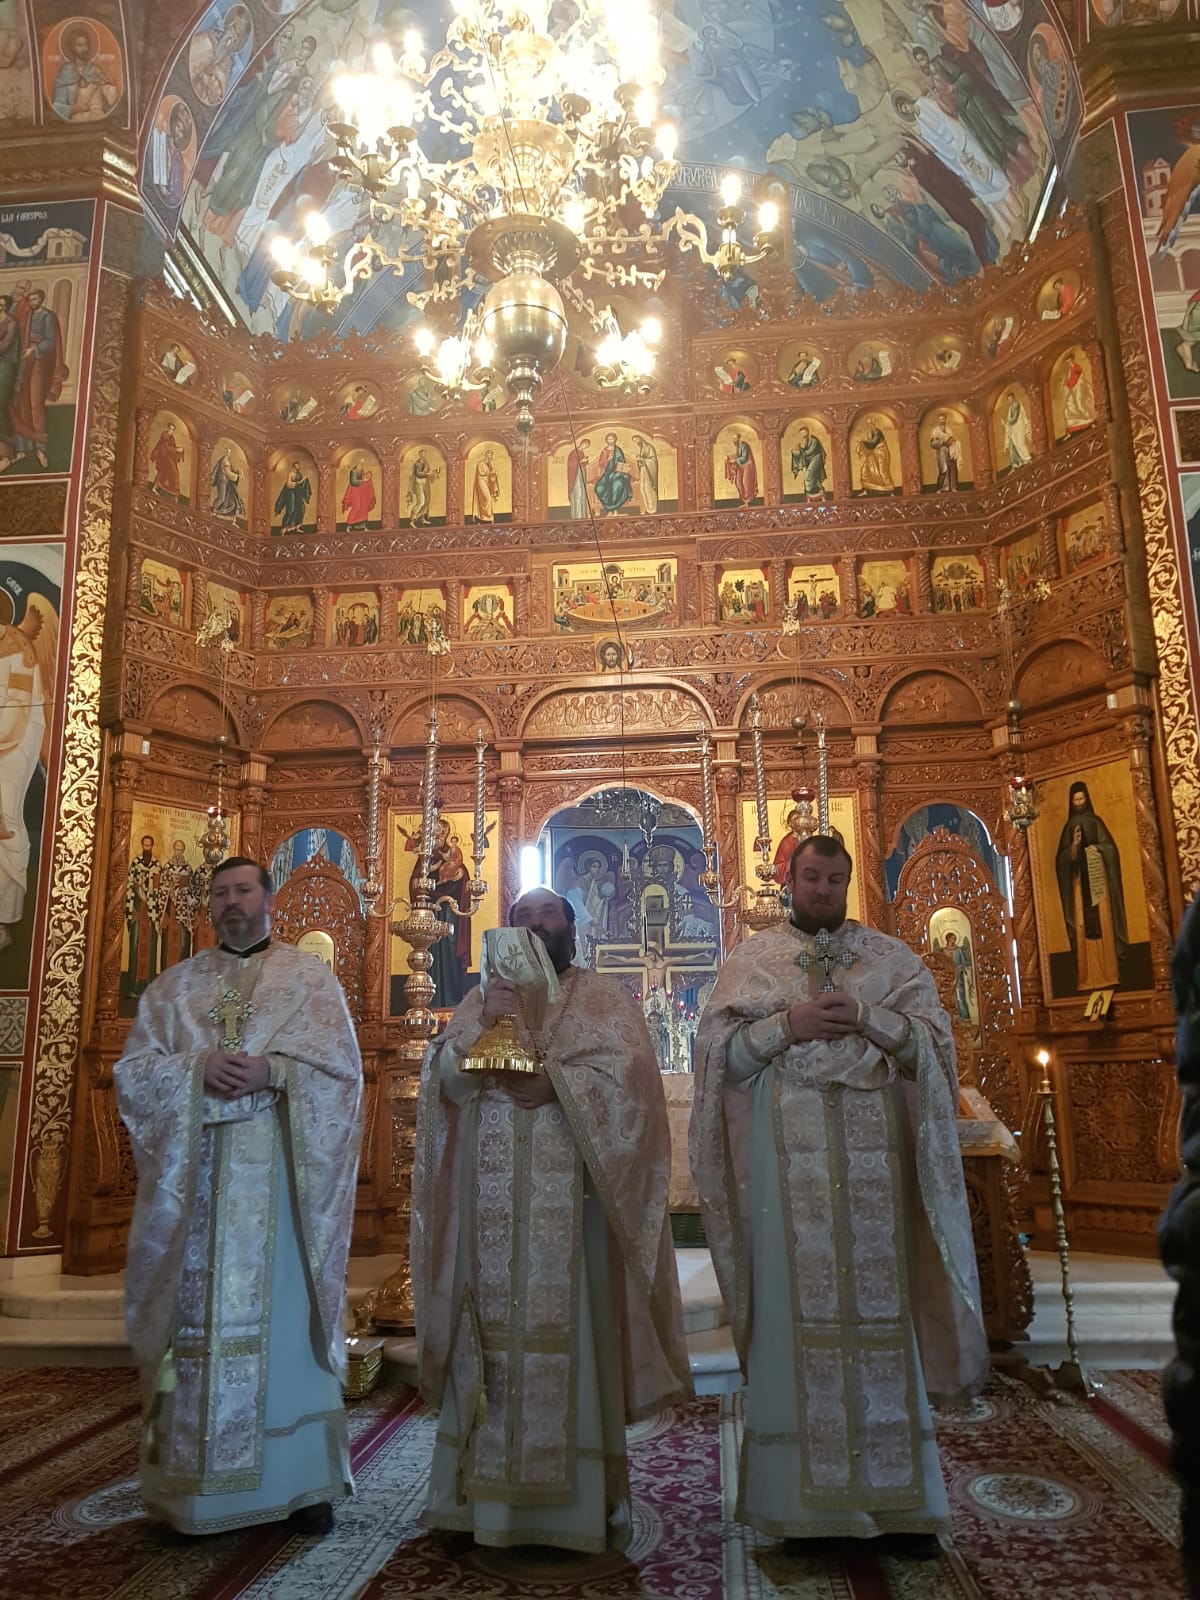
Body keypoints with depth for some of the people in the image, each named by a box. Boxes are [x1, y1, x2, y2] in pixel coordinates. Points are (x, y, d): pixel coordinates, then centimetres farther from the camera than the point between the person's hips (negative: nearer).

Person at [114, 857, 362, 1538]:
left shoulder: (311, 978, 7)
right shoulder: (175, 986, 14)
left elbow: (342, 1067, -2)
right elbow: (133, 1069, 6)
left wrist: (271, 1071, -16)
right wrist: (197, 1068, -12)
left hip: (281, 1178, -2)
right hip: (196, 1180, 2)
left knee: (285, 1318, 0)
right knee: (199, 1321, 3)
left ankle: (304, 1481, 10)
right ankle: (195, 1487, 14)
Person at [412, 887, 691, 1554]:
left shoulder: (606, 997, 9)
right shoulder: (481, 1000, 17)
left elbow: (629, 1073, -6)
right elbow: (442, 1080, 5)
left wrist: (554, 1083, -14)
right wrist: (484, 1025, -11)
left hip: (572, 1202, -2)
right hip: (493, 1207, 3)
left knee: (570, 1331, -2)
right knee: (492, 1332, 2)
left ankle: (579, 1501, 7)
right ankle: (488, 1494, 12)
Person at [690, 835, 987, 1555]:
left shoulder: (892, 956, 11)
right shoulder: (752, 958, 9)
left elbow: (936, 1041, 3)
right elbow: (719, 1049, 0)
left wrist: (867, 1018, -12)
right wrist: (789, 1024, -13)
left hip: (872, 1156, 1)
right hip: (786, 1157, -1)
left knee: (879, 1307, 3)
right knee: (797, 1309, 1)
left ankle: (898, 1500, 13)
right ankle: (805, 1496, 11)